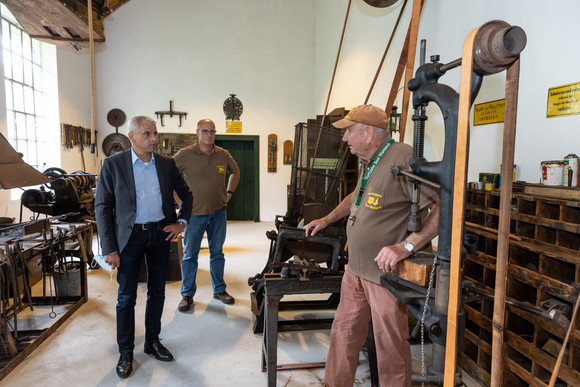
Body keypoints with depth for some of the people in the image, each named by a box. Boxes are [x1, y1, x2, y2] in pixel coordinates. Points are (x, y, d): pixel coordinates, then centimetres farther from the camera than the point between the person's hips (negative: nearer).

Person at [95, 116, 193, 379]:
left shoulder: (167, 164, 2)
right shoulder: (113, 165, -6)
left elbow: (186, 194, 14)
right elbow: (102, 207, -7)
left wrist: (181, 222, 1)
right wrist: (109, 249, -10)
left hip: (160, 234, 3)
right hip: (130, 236, -3)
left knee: (157, 291, 13)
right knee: (126, 296, 6)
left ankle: (153, 341, 32)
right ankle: (125, 352, 24)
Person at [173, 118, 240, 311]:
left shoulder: (223, 154, 3)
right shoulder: (185, 154, -8)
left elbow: (235, 171, 22)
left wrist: (229, 192, 12)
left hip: (218, 212, 3)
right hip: (195, 212, -3)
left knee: (217, 252, 14)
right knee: (190, 254, 5)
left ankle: (219, 290, 28)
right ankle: (187, 294, 19)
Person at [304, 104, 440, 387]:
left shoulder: (403, 158, -20)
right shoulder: (368, 162, 11)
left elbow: (444, 207, -25)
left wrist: (406, 246, -30)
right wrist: (327, 220, 26)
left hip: (386, 273, -9)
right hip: (355, 269, 9)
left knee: (390, 346, 9)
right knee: (343, 334, 19)